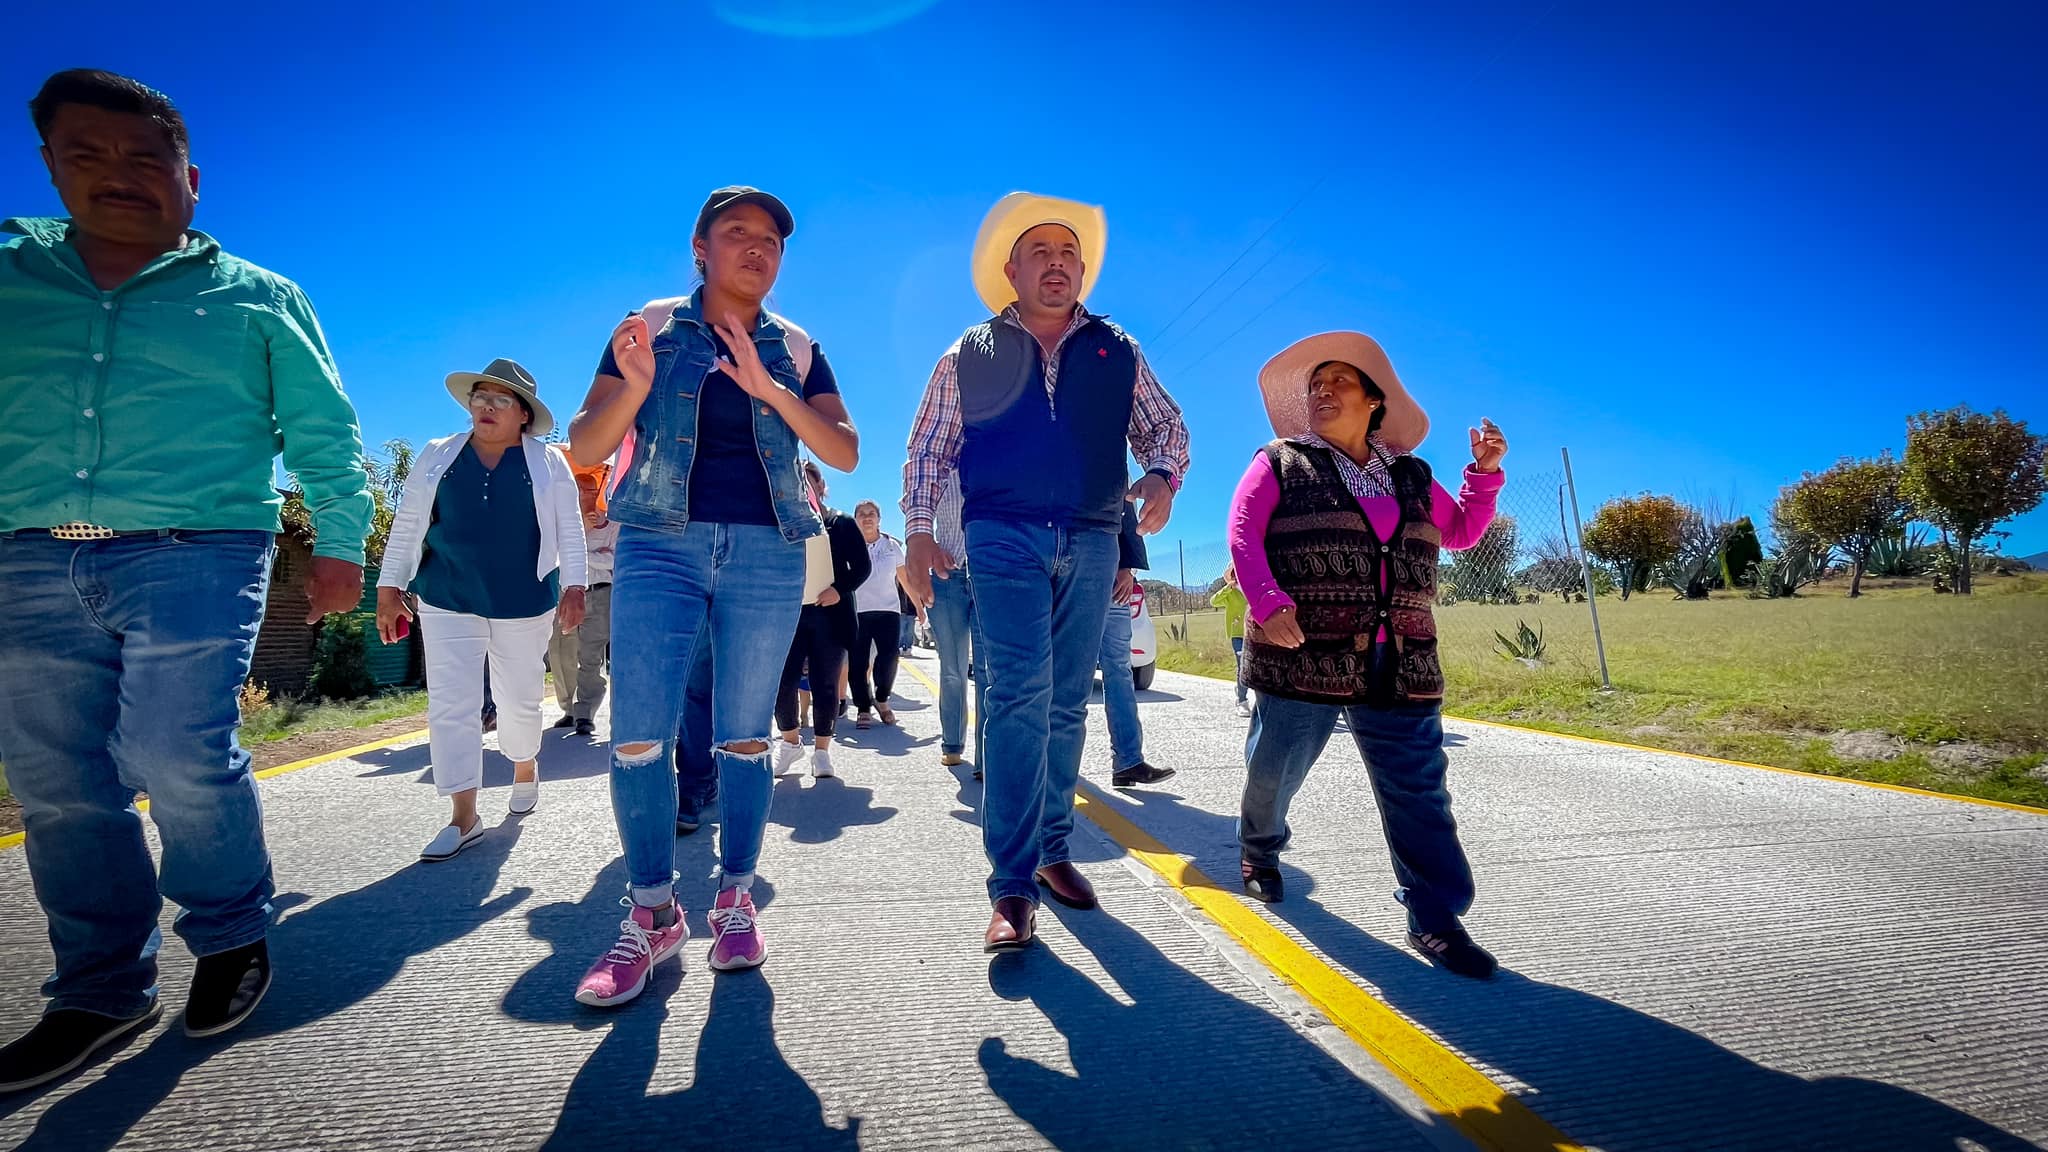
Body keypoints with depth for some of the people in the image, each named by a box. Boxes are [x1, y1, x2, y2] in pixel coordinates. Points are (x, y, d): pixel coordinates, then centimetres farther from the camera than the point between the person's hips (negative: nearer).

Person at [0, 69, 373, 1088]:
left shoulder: (256, 299, 8)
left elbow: (324, 434, 6)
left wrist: (338, 543, 0)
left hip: (194, 555, -4)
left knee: (177, 759, -10)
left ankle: (232, 939, 13)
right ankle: (101, 992, 19)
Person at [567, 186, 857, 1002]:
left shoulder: (796, 349, 12)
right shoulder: (650, 327, 8)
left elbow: (845, 453, 1)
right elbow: (584, 447, 4)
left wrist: (771, 390, -12)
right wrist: (634, 385, -16)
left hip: (767, 555, 1)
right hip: (659, 546, 0)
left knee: (744, 738, 3)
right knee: (638, 736, -7)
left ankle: (735, 901, 18)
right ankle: (653, 913, 10)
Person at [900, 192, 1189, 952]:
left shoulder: (1118, 352, 15)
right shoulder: (971, 354, 11)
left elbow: (1165, 426, 17)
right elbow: (927, 451, 11)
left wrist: (1162, 476, -6)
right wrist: (918, 535, -2)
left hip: (1091, 543, 3)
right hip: (1004, 535, -2)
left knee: (1067, 704, 8)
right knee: (1021, 694, -15)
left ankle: (1051, 852, 22)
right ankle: (1012, 887, -10)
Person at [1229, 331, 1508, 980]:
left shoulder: (1409, 476, 18)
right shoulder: (1281, 464, 4)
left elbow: (1461, 532, 27)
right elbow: (1242, 537, -7)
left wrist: (1484, 471, 13)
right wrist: (1269, 603, -22)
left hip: (1398, 664, 4)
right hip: (1302, 653, -3)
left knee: (1417, 790, 2)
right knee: (1275, 768, 10)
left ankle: (1436, 919, 11)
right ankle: (1260, 852, 38)